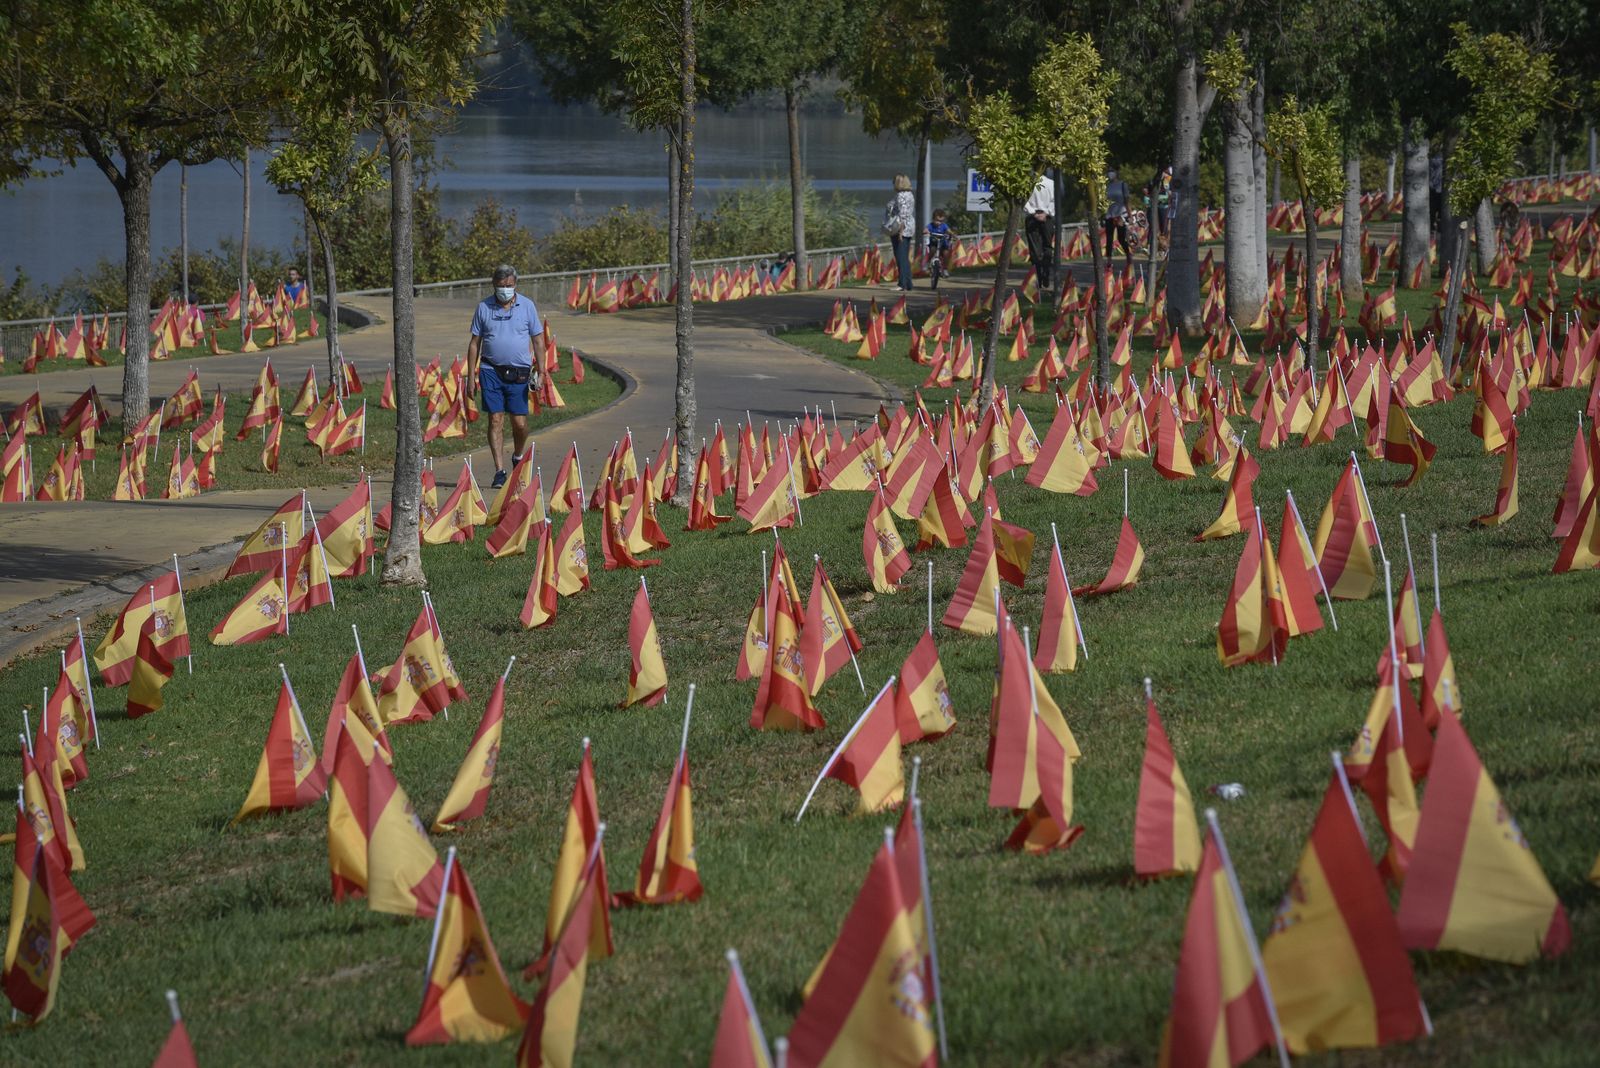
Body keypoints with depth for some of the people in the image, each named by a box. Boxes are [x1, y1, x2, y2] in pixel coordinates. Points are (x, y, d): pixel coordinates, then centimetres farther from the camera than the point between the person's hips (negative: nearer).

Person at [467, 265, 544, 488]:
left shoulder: (527, 306, 4)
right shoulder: (484, 308, 4)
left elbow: (537, 340, 7)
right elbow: (474, 343, 8)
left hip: (518, 373, 0)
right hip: (491, 371, 0)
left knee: (520, 423, 0)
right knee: (496, 420, -5)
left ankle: (518, 457, 29)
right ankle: (500, 471, -3)